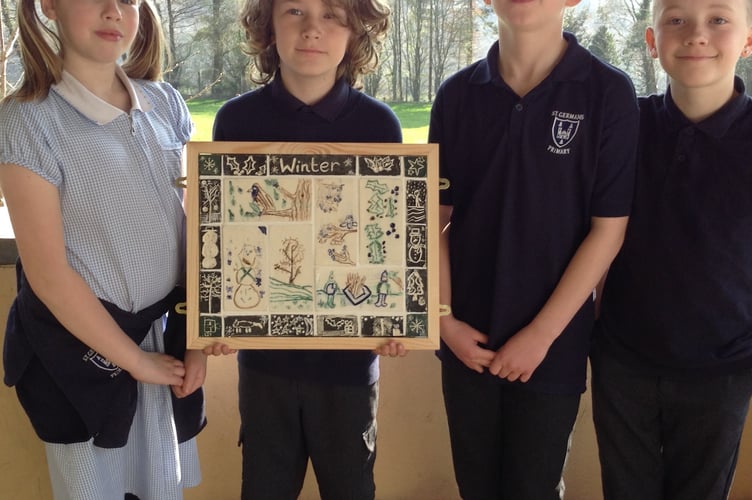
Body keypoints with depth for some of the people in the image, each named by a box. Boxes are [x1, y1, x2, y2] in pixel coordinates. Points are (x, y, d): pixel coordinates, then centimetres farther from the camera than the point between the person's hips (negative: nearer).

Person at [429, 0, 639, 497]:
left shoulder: (608, 92, -9)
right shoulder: (457, 94, 0)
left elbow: (608, 230, -9)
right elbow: (437, 218, 5)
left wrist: (542, 334, -11)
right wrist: (444, 319, -3)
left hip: (553, 344, -2)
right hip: (468, 342, 3)